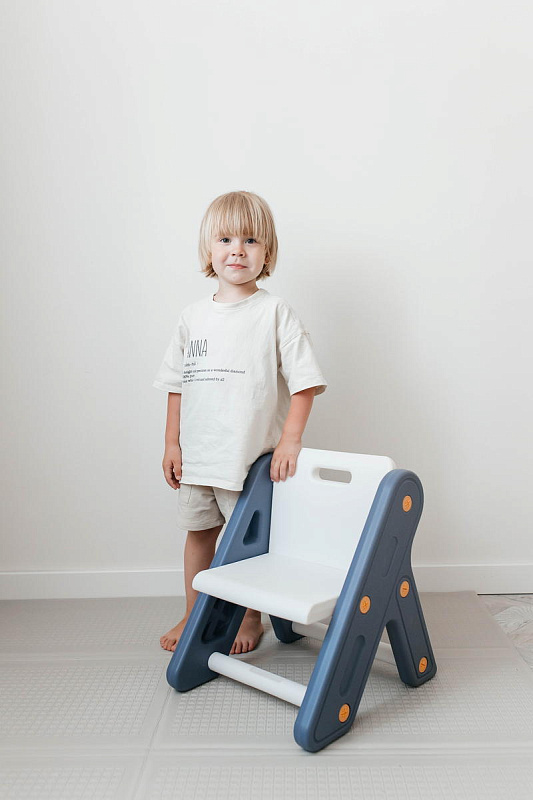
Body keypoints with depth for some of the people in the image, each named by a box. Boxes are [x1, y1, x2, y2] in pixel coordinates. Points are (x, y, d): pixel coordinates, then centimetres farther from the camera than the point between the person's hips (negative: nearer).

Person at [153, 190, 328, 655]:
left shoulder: (276, 312, -7)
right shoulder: (193, 317, 6)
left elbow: (305, 380, -9)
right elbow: (177, 385, 10)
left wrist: (290, 442, -15)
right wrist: (172, 444, 6)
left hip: (253, 456, -4)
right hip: (196, 456, 5)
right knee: (198, 533, 17)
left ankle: (251, 619, 32)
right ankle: (193, 616, 36)